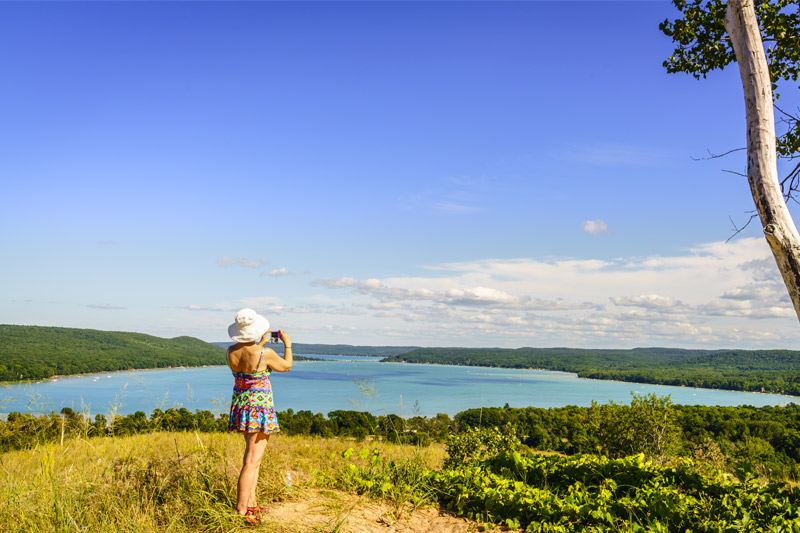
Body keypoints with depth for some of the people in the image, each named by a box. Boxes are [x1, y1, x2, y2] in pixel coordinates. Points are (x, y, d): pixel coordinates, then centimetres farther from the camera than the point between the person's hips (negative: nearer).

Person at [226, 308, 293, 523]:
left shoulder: (231, 351, -5)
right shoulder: (265, 354, -21)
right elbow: (286, 365, 0)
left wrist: (261, 343, 25)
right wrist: (287, 343, 14)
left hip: (240, 403, 7)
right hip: (260, 406, -7)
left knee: (253, 454, 19)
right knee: (252, 460, -3)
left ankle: (251, 503, 24)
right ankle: (241, 511, -1)